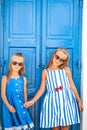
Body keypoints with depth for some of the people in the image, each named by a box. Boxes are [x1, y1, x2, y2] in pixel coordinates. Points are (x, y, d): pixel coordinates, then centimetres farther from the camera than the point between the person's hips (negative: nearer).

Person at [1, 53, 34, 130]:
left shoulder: (23, 79, 5)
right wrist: (8, 106, -14)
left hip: (21, 107, 3)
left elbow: (25, 93, 11)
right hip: (10, 107, -3)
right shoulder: (6, 78, -5)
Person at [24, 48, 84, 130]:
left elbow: (72, 86, 7)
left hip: (66, 100, 0)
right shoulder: (45, 72, 4)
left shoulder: (66, 69, 4)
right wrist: (33, 101, -5)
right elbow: (42, 89, 4)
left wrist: (79, 101, 8)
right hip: (53, 101, 0)